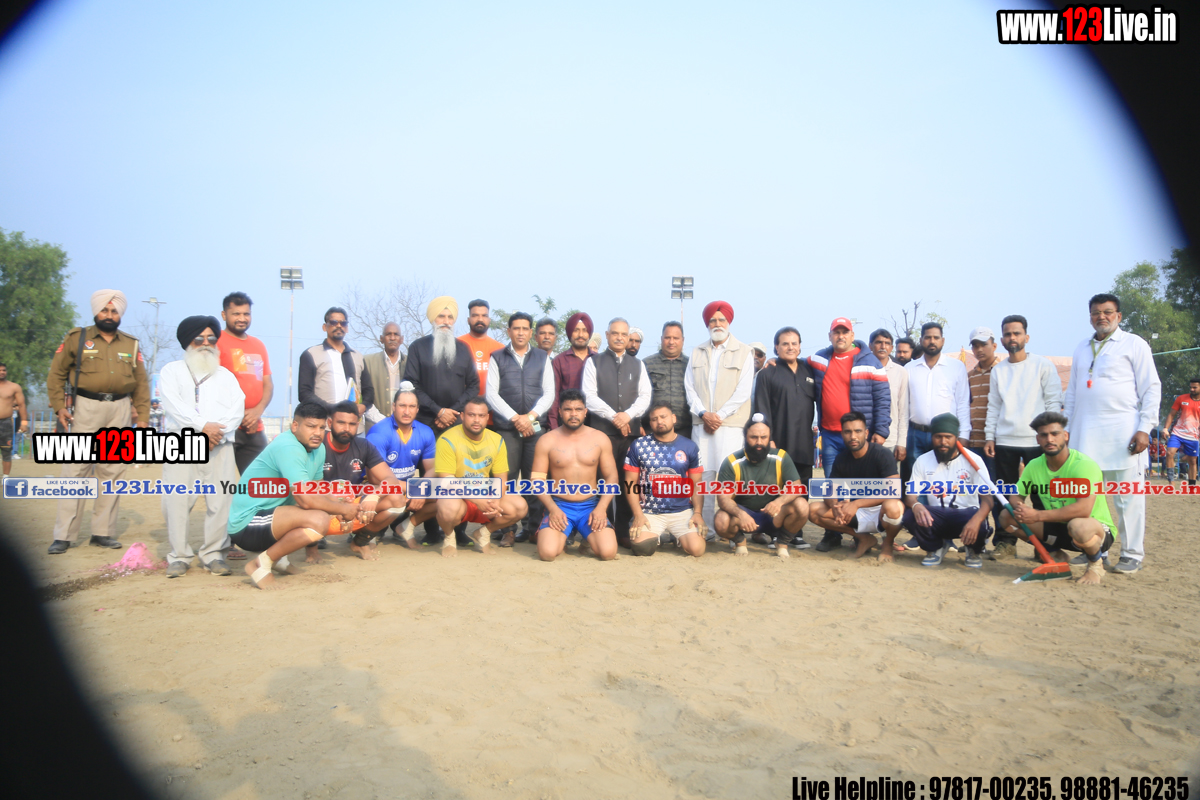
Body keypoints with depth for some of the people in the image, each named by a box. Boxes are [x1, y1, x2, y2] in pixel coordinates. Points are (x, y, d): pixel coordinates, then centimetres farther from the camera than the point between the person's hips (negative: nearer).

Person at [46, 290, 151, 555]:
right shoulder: (77, 338, 5)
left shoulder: (131, 344, 13)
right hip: (85, 408, -3)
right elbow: (57, 374, 4)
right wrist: (59, 406, -7)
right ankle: (63, 535, 0)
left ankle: (103, 532, 11)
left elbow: (141, 383, 12)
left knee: (112, 470, 4)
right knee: (75, 469, -5)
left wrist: (143, 416, 5)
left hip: (120, 410, 3)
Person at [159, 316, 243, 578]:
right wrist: (203, 426, -15)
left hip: (220, 447, 1)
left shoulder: (226, 375, 22)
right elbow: (174, 404, -3)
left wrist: (217, 433, -10)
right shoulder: (172, 371, 15)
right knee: (177, 500, -8)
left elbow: (236, 410, 8)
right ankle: (179, 556, 0)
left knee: (221, 500, -7)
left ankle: (215, 554, 0)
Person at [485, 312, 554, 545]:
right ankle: (508, 529, 1)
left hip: (536, 427, 1)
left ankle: (532, 528, 6)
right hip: (506, 427, -1)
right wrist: (515, 418, -8)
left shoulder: (542, 358, 14)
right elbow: (491, 394, 1)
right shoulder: (497, 358, 10)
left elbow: (549, 393, 8)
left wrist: (531, 416, -7)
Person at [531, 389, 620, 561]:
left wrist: (601, 508, -9)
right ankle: (563, 537, 12)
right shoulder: (547, 441, 2)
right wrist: (553, 509, -15)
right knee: (547, 553, -26)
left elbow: (611, 476, 6)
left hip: (591, 506, 1)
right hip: (558, 505, -1)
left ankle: (588, 539, 15)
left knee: (608, 552, -21)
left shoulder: (600, 439, 6)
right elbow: (537, 479, -1)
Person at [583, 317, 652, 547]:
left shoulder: (637, 365, 15)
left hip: (631, 431, 3)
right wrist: (613, 416, -12)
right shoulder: (594, 362, 6)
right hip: (602, 430, -2)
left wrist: (628, 415, -11)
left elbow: (645, 396, 7)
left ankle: (623, 530, 7)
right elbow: (589, 396, -3)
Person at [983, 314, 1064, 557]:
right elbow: (993, 407, 13)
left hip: (1036, 440, -3)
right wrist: (989, 436, 5)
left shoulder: (1043, 365, 2)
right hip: (1004, 441, 4)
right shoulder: (998, 370, 13)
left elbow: (1054, 401, -1)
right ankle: (1005, 541, 11)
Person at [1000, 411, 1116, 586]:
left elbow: (1083, 509, -35)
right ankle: (1053, 552, 13)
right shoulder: (1034, 466, -2)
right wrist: (1018, 506, -23)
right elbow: (1016, 496, 3)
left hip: (1097, 529, -6)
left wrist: (1038, 516, -34)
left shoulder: (1084, 465, -23)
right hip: (1058, 527, 6)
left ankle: (1096, 563, -5)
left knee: (1079, 527, -42)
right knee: (1007, 516, -9)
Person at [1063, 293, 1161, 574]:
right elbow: (1071, 392, 22)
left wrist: (1145, 428, -10)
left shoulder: (1134, 344, 3)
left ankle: (1132, 554, 6)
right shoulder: (1082, 348, 18)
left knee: (1128, 497, -2)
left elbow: (1151, 388, -2)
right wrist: (1066, 428, 15)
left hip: (1122, 433, -5)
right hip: (1085, 435, 5)